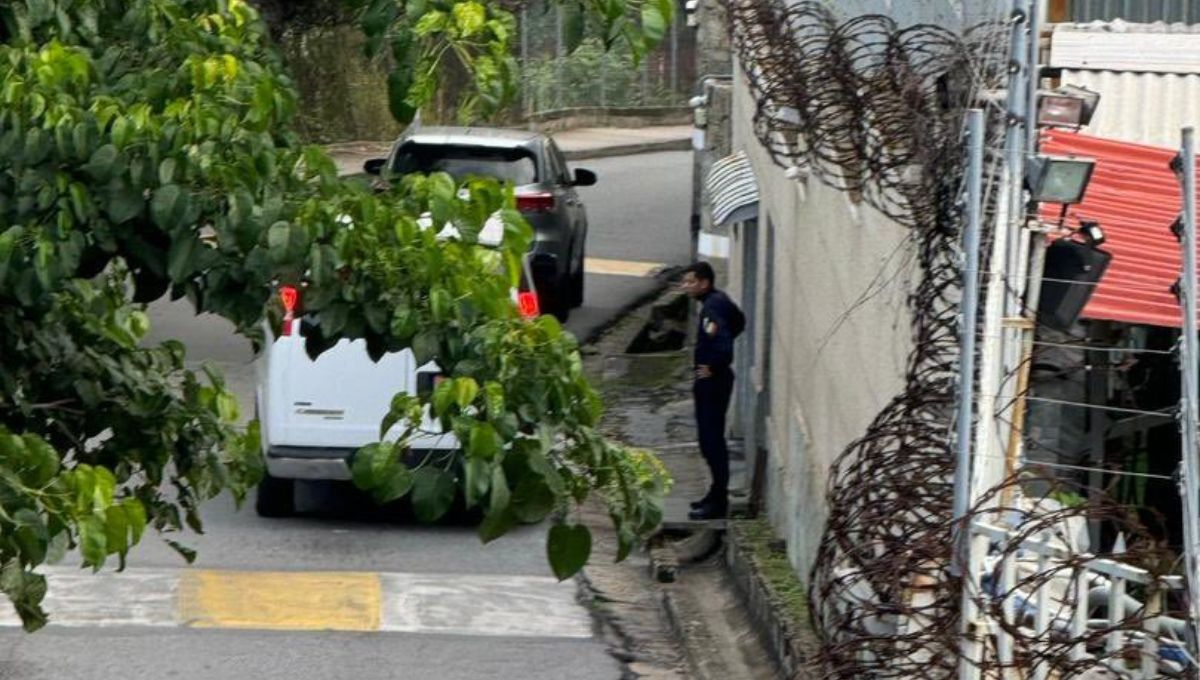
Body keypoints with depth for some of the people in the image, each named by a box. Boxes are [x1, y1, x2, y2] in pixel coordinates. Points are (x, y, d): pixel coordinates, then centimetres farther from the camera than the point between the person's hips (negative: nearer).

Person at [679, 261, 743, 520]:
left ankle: (718, 502, -4)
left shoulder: (712, 307, -20)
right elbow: (739, 321, 28)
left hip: (712, 381, -10)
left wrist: (714, 367, -19)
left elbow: (722, 338, -33)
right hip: (710, 382, 10)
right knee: (711, 440, 17)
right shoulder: (719, 301, 11)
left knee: (712, 440, -7)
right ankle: (717, 493, 26)